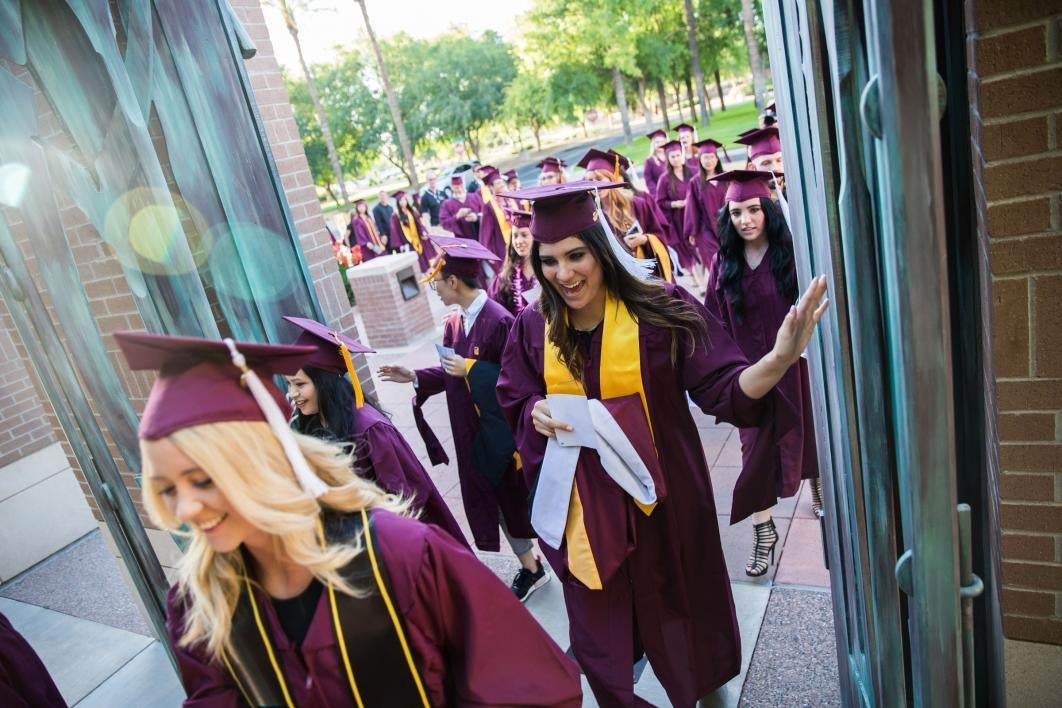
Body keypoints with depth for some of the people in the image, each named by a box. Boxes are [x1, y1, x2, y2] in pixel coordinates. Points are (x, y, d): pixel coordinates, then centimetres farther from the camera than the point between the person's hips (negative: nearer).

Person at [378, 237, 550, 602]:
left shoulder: (499, 320, -21)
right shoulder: (453, 323, 4)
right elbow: (453, 373, 9)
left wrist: (471, 369, -23)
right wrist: (415, 376, 1)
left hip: (503, 431, -8)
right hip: (473, 432, 8)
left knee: (517, 496, 9)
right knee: (493, 497, 17)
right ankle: (530, 567, 34)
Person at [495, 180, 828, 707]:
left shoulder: (661, 310, -15)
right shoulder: (533, 329, -6)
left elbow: (723, 389, -20)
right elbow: (515, 406, 5)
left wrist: (779, 358, -39)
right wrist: (537, 413, -18)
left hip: (657, 492, -2)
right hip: (581, 499, 2)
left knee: (676, 610, 18)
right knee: (599, 620, 18)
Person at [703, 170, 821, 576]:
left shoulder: (791, 252, -11)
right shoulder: (725, 262, -3)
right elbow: (716, 321, 0)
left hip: (796, 364, -1)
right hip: (752, 370, 1)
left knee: (807, 435, 18)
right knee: (758, 447, 2)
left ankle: (819, 490, 49)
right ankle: (763, 531, 15)